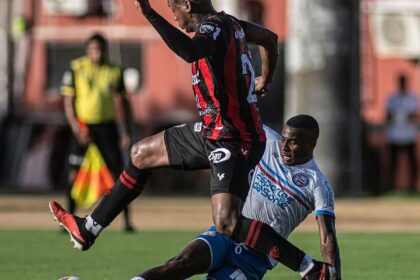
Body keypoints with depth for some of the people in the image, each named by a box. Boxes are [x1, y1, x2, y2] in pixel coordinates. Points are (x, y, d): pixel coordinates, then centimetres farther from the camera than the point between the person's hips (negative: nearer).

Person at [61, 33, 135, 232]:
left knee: (117, 171, -2)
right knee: (74, 172, -4)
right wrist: (76, 127, -15)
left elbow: (119, 103, 7)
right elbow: (68, 101, -4)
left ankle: (127, 221, 2)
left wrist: (124, 132, 1)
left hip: (106, 125, 2)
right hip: (83, 125, -1)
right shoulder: (76, 69, -4)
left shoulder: (114, 72, 3)